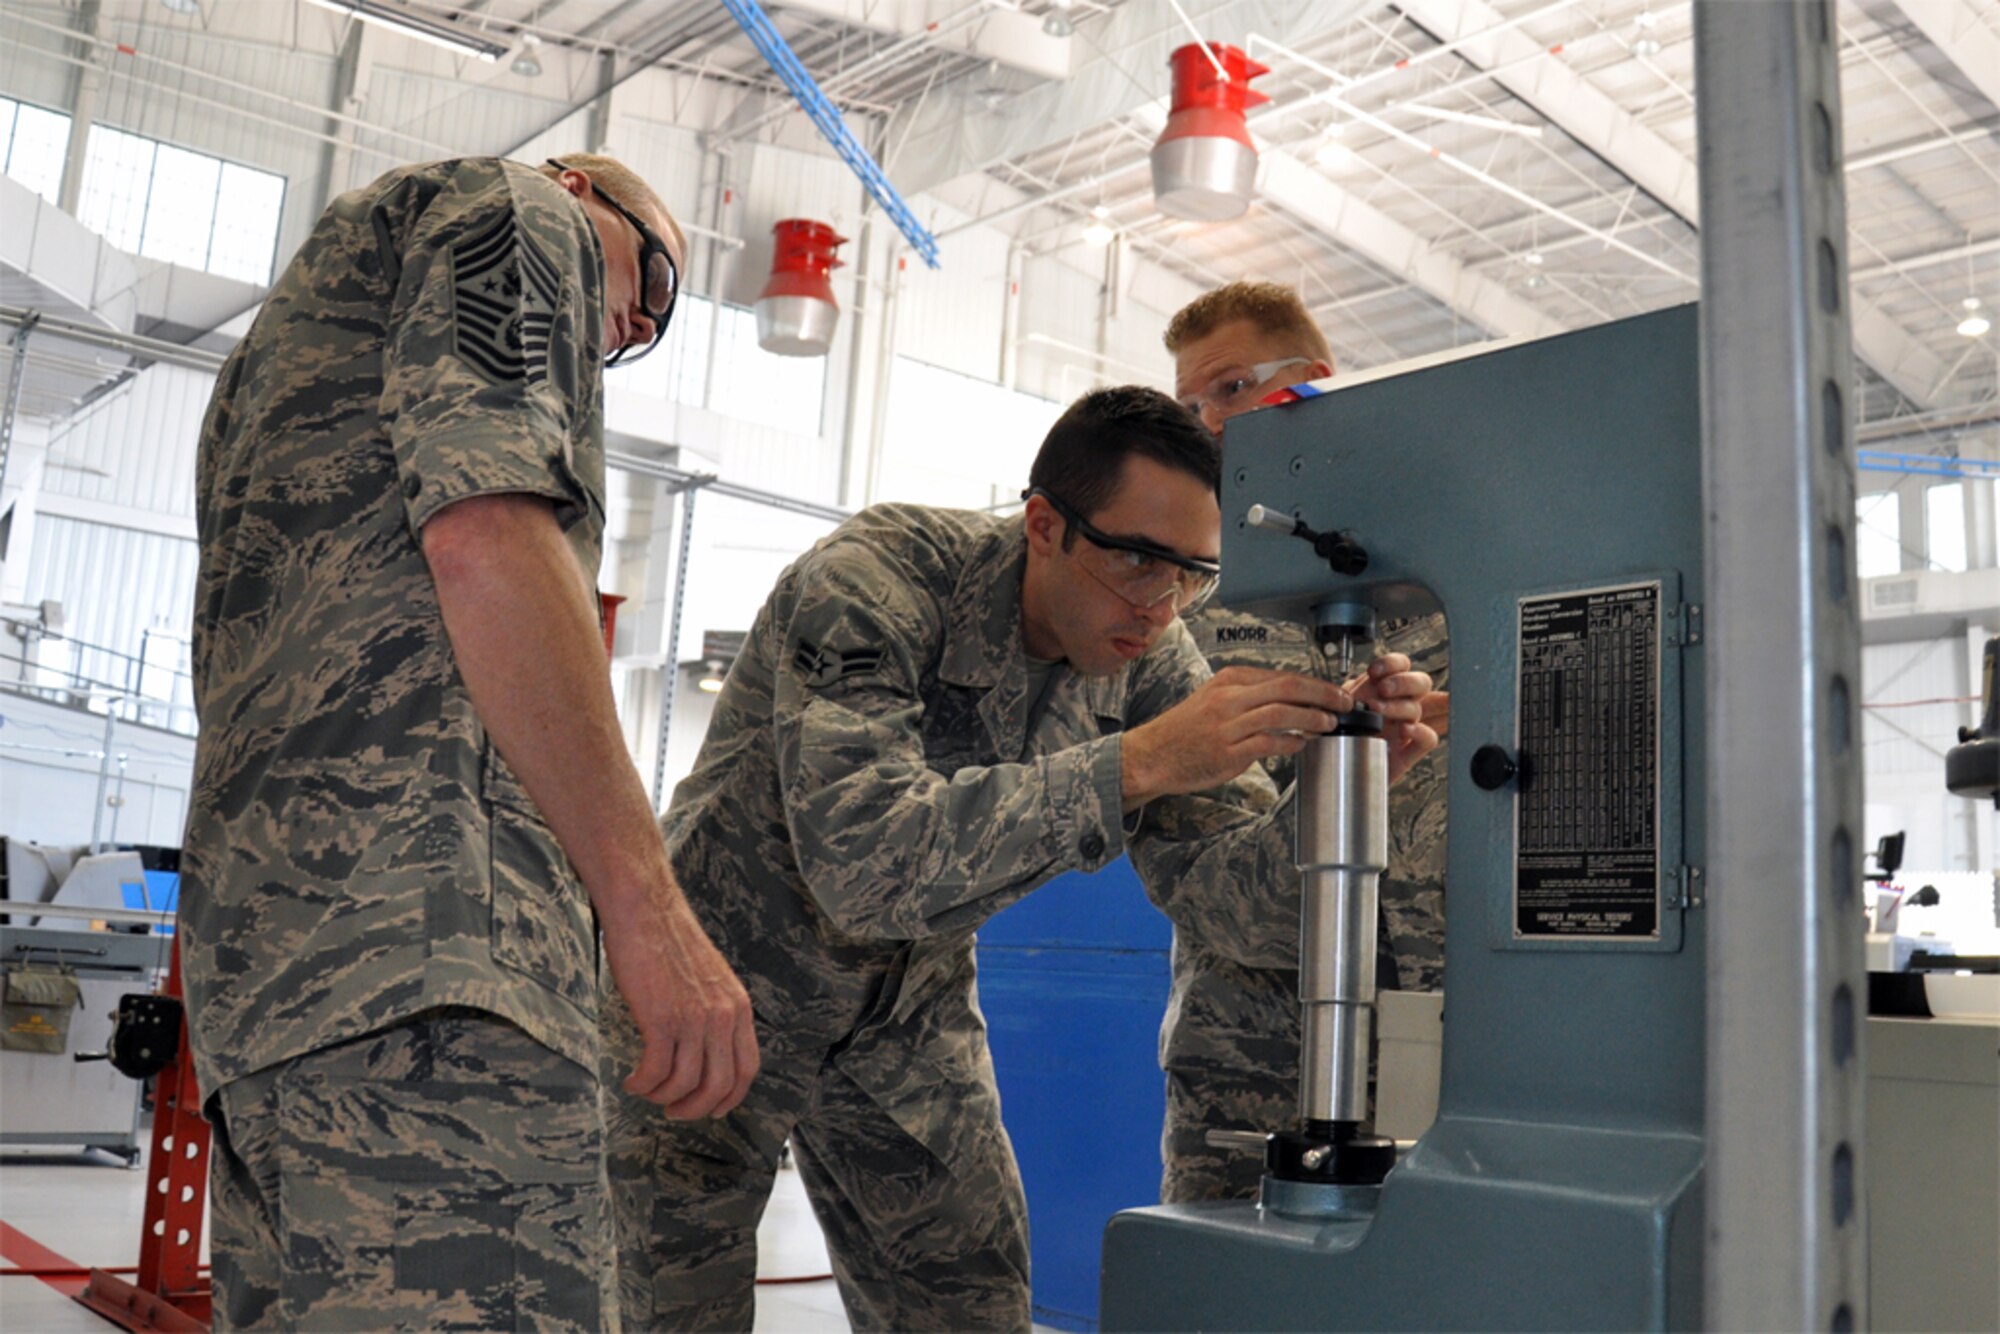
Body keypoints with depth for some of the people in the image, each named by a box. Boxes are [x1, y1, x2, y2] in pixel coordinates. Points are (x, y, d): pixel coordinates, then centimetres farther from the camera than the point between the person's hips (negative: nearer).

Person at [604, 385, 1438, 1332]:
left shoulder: (1147, 660, -10)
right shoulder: (872, 582, -28)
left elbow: (1233, 884, -14)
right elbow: (863, 857, -43)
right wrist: (1138, 762, -47)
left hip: (910, 1013, 5)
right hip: (722, 990, -5)